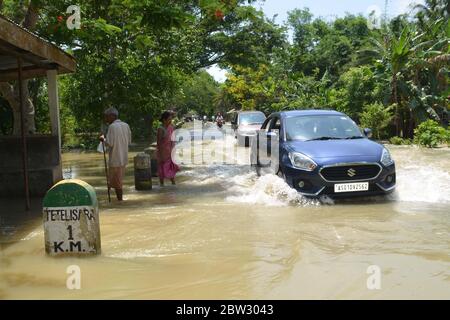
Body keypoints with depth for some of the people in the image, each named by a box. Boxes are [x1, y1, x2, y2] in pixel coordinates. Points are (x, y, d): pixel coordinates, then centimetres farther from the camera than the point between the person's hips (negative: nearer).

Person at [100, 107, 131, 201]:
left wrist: (103, 139, -1)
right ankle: (120, 199, 22)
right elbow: (129, 142, 12)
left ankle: (120, 201, 6)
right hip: (124, 158, 7)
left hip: (115, 159, -7)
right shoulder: (126, 125, 7)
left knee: (116, 182, 2)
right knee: (119, 181, 18)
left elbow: (109, 143, -19)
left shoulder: (112, 126, -14)